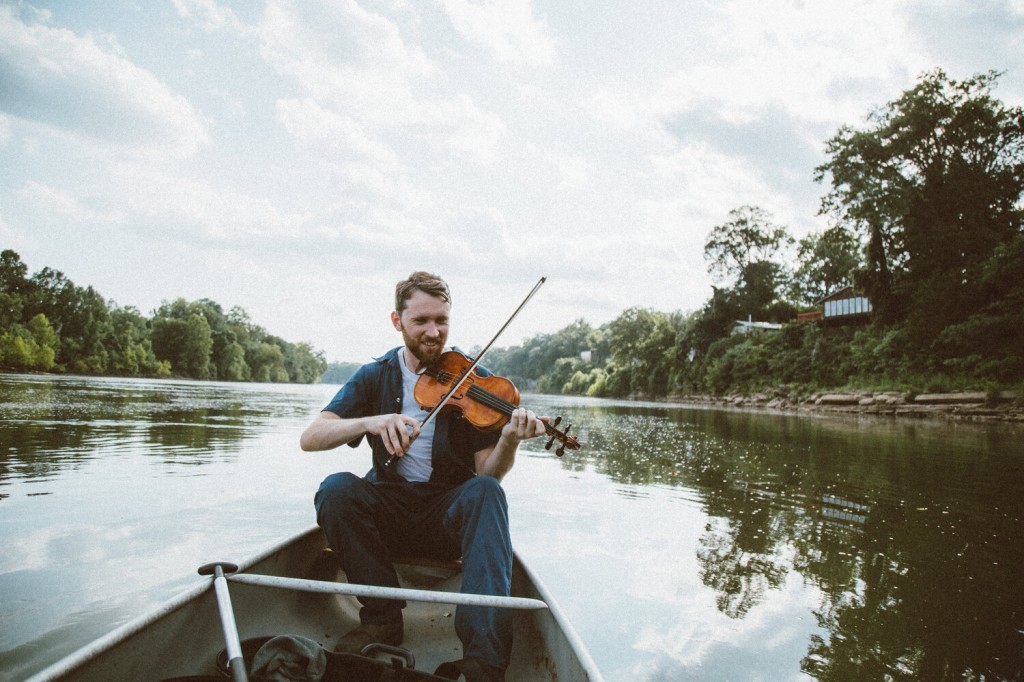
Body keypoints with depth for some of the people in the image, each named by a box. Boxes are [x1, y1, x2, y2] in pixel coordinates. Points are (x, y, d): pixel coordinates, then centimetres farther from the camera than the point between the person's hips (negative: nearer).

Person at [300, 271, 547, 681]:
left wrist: (509, 440, -32)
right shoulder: (375, 377, 1)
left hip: (449, 514, -1)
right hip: (388, 510, 2)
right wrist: (371, 422, -30)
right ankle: (383, 619, -11)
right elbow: (309, 439, -10)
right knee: (336, 488, -27)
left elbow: (487, 473, -9)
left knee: (485, 491, -32)